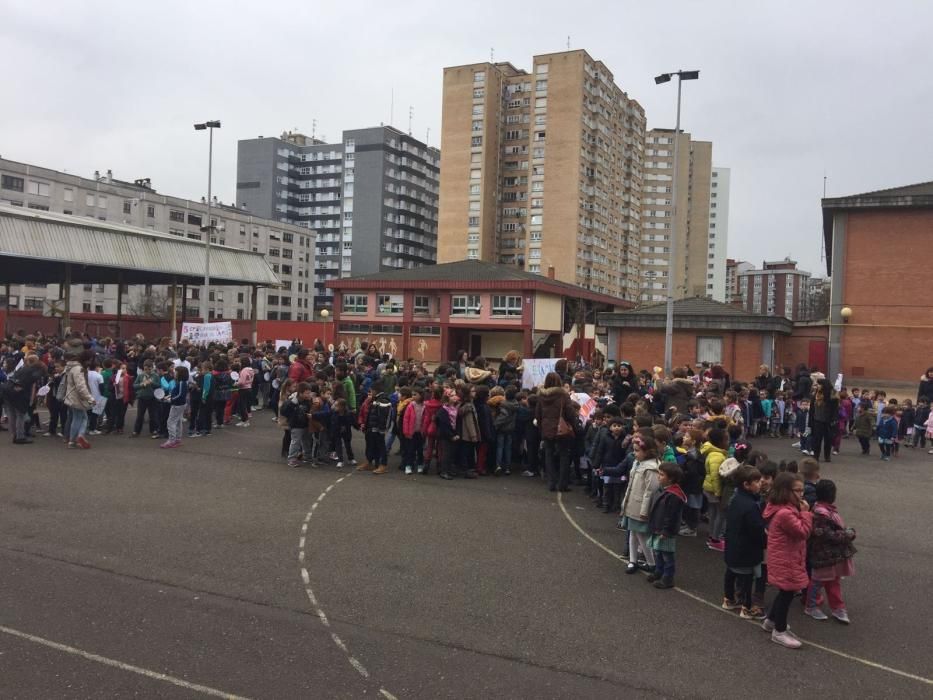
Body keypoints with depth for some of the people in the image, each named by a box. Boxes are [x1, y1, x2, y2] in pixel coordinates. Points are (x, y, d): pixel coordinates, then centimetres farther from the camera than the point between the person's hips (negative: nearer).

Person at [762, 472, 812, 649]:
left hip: (785, 559, 11)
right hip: (786, 561, -11)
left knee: (785, 592, 24)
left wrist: (802, 512, 5)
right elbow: (804, 532, -23)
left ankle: (770, 621, 40)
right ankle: (779, 632, 18)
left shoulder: (784, 509, 6)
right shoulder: (785, 513, -29)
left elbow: (799, 530, 16)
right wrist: (805, 512, -18)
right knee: (787, 594, 3)